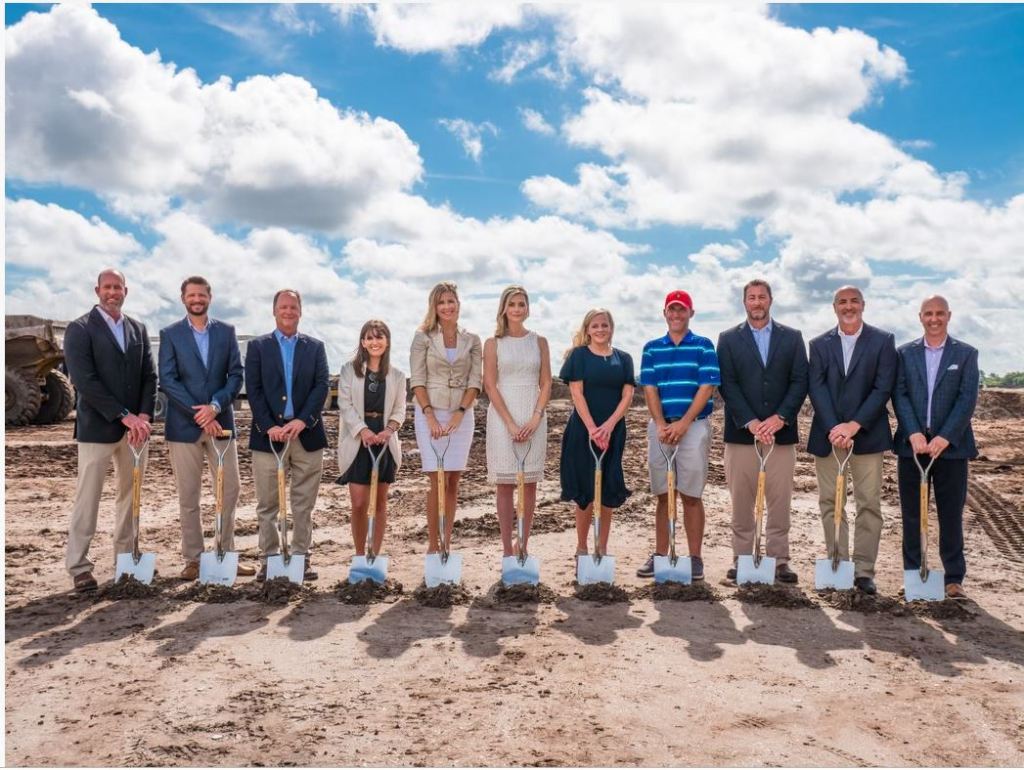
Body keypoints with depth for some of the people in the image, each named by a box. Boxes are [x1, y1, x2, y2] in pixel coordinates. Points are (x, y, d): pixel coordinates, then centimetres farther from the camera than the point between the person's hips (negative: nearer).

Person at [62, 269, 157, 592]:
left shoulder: (138, 329, 12)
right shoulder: (80, 329, -4)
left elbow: (150, 376, 8)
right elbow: (85, 381, -13)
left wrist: (143, 416, -8)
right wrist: (124, 416, -17)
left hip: (135, 427, 5)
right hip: (97, 428, -5)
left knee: (131, 496, 11)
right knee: (87, 499, 0)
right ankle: (79, 567, 10)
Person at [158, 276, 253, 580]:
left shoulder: (226, 332, 8)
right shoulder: (170, 334, 3)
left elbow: (236, 375, 2)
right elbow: (167, 380, -6)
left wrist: (215, 406, -13)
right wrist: (198, 413, -14)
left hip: (220, 421, 2)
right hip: (183, 425, -2)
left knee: (230, 489, 4)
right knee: (188, 496, 4)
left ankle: (227, 554, 15)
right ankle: (193, 559, 12)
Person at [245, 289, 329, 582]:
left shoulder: (315, 347, 10)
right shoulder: (257, 346, 8)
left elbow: (322, 386, 0)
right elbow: (253, 390, -1)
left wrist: (302, 420, -14)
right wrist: (269, 426, -12)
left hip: (306, 434, 1)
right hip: (269, 435, -1)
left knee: (304, 505, 6)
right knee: (267, 505, 4)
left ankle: (302, 557, 14)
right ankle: (268, 559, 14)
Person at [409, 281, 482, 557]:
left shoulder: (471, 340, 8)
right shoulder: (423, 337, 2)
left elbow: (475, 381, 3)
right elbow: (417, 380, -3)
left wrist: (459, 413, -10)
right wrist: (430, 416, -12)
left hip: (461, 415, 2)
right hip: (430, 413, -2)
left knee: (453, 481, 4)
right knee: (438, 480, -7)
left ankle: (447, 542, 12)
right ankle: (432, 545, 1)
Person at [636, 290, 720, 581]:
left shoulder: (703, 346, 4)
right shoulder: (652, 348, 11)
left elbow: (707, 388, -5)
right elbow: (649, 389, 3)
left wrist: (683, 424, -13)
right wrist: (661, 425, -11)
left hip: (694, 426, -2)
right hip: (660, 427, 2)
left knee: (691, 496, 0)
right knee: (663, 495, 7)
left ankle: (695, 558, 7)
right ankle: (660, 555, 13)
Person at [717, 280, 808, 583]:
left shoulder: (792, 337, 10)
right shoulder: (728, 339, 7)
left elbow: (799, 382, 2)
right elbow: (727, 385, -2)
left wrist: (780, 418, -11)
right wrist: (751, 422, -13)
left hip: (781, 433, 1)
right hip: (741, 433, 0)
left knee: (780, 502, 2)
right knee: (741, 502, 3)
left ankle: (779, 561, 10)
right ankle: (741, 558, 12)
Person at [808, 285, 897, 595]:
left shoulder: (883, 341, 3)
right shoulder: (819, 344, 8)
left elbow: (883, 389, -6)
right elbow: (816, 389, -2)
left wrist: (854, 425, -15)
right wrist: (833, 428, -15)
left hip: (866, 435, -2)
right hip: (827, 435, 2)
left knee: (869, 504, -1)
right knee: (829, 502, 5)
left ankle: (864, 570, 6)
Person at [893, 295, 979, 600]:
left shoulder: (966, 354, 5)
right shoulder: (905, 353, 9)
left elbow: (967, 399, -4)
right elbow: (899, 395, 0)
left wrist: (944, 438, -15)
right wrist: (914, 434, -14)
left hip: (951, 445, -1)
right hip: (912, 445, 1)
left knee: (951, 515, 4)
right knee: (912, 515, 6)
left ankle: (954, 579, 13)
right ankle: (913, 576, 14)